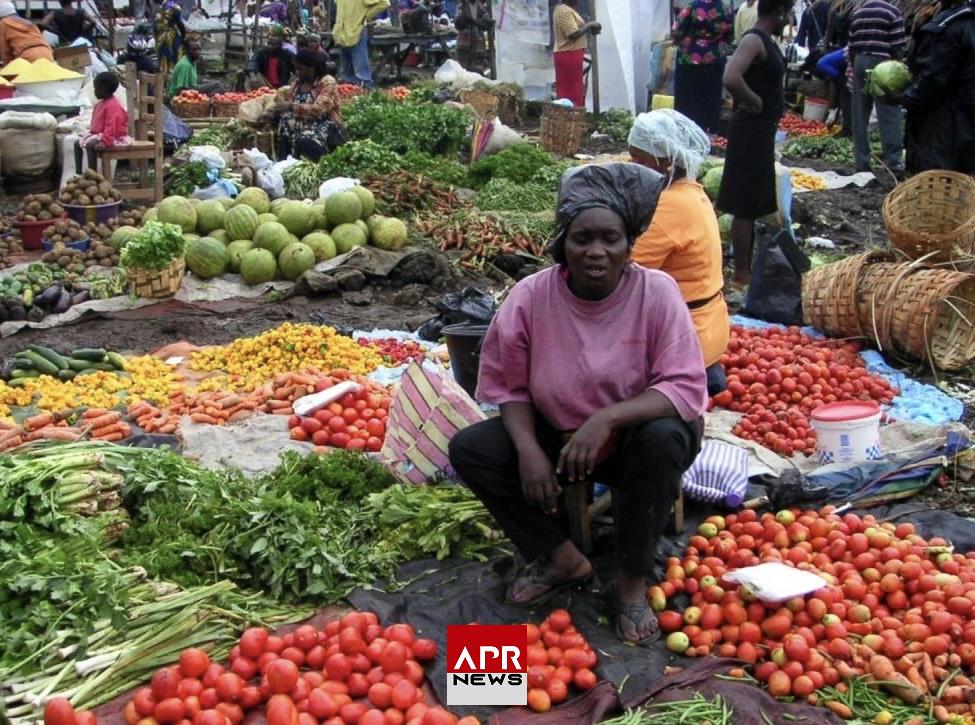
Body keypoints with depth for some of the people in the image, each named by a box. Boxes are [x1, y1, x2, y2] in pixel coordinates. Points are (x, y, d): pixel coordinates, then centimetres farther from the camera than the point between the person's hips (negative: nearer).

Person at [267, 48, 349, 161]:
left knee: (305, 142, -37)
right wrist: (273, 112, -6)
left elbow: (318, 110, -22)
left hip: (325, 127, -8)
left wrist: (291, 106, -23)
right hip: (305, 125, 8)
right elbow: (288, 104, 15)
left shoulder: (327, 82, -10)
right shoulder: (298, 82, 12)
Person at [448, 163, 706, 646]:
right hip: (558, 437, 3)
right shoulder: (531, 296, -15)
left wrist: (608, 417, -38)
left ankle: (632, 582, -15)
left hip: (635, 439, -2)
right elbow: (507, 386, -6)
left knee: (664, 438, -35)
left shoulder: (656, 293, -20)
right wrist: (528, 449, -24)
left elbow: (686, 388, -25)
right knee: (468, 449, -16)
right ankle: (561, 558, -3)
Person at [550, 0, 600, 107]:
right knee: (573, 91, -8)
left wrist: (589, 30, 11)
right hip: (569, 55, -10)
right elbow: (573, 34, -23)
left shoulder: (564, 9, 16)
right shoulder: (565, 11, -16)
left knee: (566, 90, 10)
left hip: (567, 54, 10)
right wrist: (589, 25, -10)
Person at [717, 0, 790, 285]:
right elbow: (731, 78, -36)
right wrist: (755, 102, -21)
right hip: (752, 129, -10)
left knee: (756, 202, 18)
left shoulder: (765, 40, 11)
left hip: (763, 129, 10)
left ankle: (750, 264, 29)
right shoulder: (754, 40, -18)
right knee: (745, 205, -2)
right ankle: (741, 272, 5)